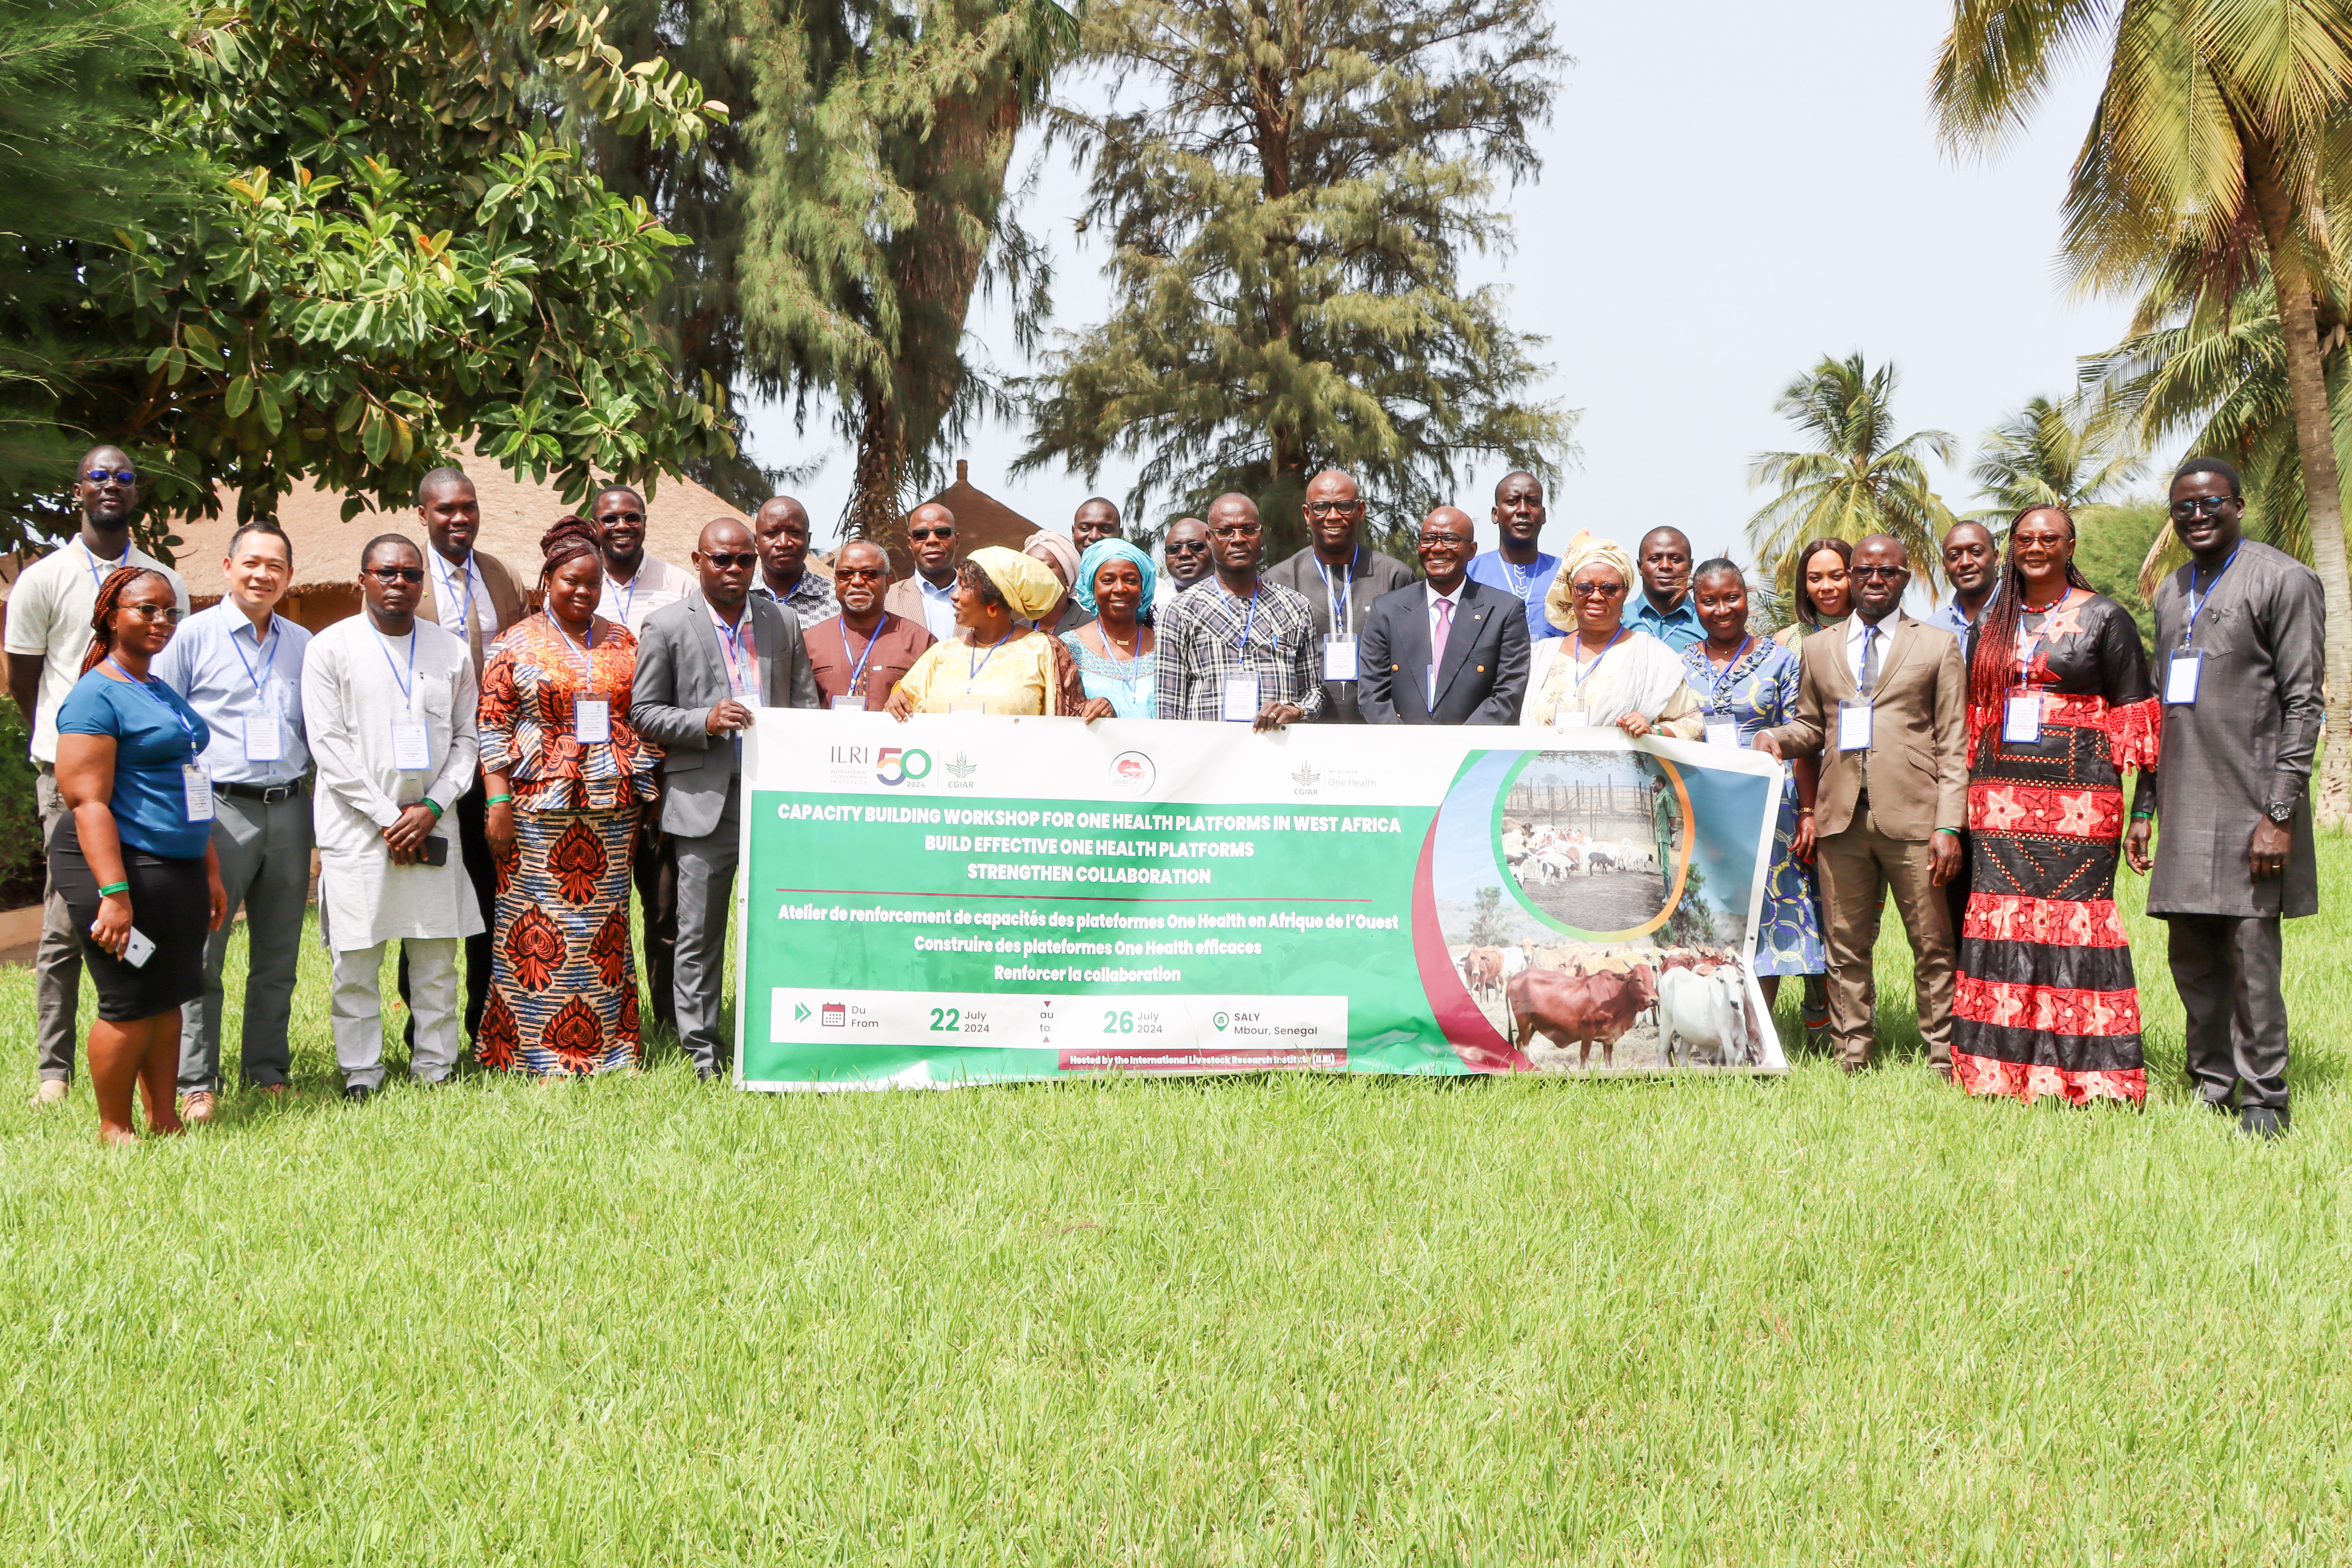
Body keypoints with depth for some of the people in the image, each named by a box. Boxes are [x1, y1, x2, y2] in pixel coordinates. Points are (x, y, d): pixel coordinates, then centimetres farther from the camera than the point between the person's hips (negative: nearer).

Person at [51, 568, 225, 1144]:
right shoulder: (96, 696, -10)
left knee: (168, 999, 10)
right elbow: (89, 802, -18)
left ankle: (164, 1120, 18)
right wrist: (114, 893, -24)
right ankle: (114, 1129, 9)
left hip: (178, 873, 8)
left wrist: (211, 872, 23)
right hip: (123, 865, -8)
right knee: (129, 1005, -4)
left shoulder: (163, 693, 18)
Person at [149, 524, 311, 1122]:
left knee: (278, 955, 10)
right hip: (217, 810, -4)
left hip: (288, 810, 4)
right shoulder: (192, 636, 1)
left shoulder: (303, 646, 13)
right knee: (201, 954, -4)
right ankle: (197, 1083, 3)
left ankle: (269, 1071, 19)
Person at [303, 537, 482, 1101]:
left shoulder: (452, 651, 10)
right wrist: (389, 816, -10)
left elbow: (466, 739, 9)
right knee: (356, 956, -1)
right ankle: (360, 1073, 9)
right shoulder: (330, 648, 0)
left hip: (431, 824, 3)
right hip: (357, 826, -3)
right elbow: (329, 746, -5)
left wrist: (432, 808, -6)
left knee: (437, 951, 5)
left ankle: (435, 1066, 15)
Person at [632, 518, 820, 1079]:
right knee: (699, 934, 3)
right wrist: (705, 722, -14)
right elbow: (644, 712, 2)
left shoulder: (784, 622, 13)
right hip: (706, 800, -2)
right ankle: (702, 1053, 12)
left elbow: (807, 703, 16)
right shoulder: (667, 627, 3)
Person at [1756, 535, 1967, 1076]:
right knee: (1846, 945, 4)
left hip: (1912, 819, -2)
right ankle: (1852, 1058, 12)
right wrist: (1775, 738, -2)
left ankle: (1944, 1061, 6)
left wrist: (1949, 826, -7)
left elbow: (1954, 746, 3)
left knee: (1933, 945, -2)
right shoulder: (1818, 649, 17)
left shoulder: (1938, 647, 9)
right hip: (1842, 817, 2)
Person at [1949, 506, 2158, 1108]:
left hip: (2078, 795, -4)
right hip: (2000, 798, 4)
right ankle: (2001, 1068, 8)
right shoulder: (1990, 625, 16)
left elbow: (2133, 714, 1)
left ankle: (2084, 1071, 1)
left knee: (2075, 918, -5)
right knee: (2002, 919, 2)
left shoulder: (2103, 617, 3)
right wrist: (1966, 797, 13)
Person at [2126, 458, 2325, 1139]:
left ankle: (2264, 1101, 5)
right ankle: (2211, 1084, 22)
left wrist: (2280, 814, -15)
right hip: (2184, 809, 7)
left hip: (2249, 804, -7)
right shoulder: (2170, 592, 18)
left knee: (2251, 956, -5)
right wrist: (2144, 807, 16)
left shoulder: (2284, 580, -4)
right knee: (2191, 957, 10)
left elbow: (2302, 703, -9)